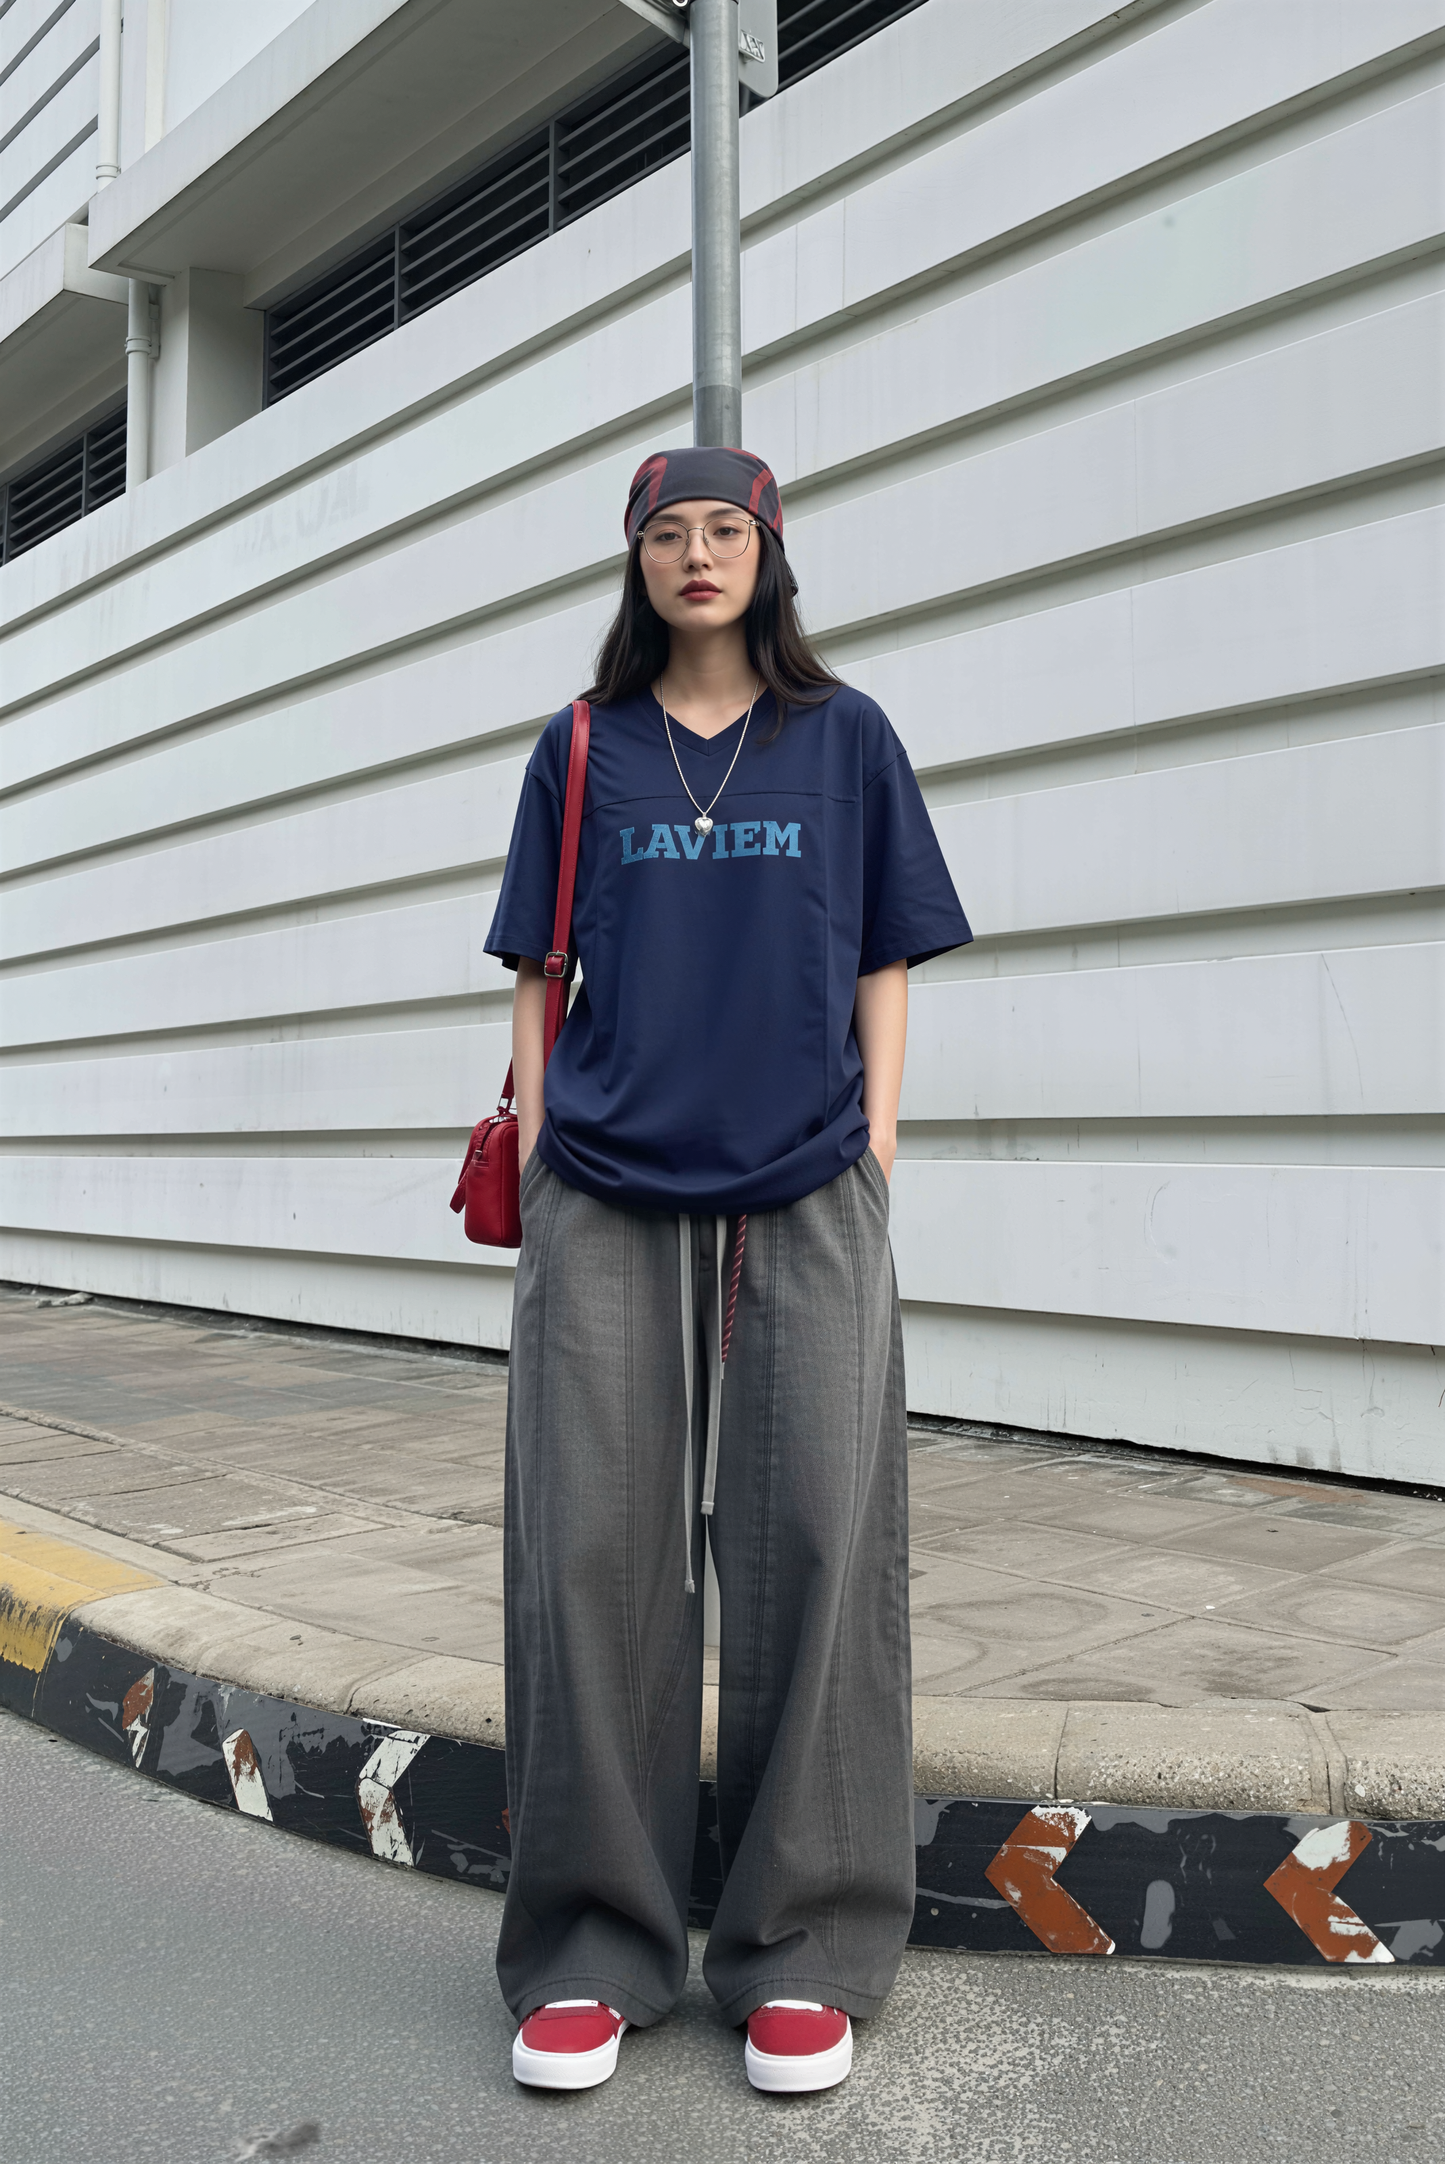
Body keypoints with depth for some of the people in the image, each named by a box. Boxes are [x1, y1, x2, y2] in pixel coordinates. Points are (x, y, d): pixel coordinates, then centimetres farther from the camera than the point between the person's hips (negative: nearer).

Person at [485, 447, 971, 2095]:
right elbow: (538, 970, 13)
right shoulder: (581, 749, 14)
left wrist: (874, 1152, 1)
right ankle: (592, 1949, 14)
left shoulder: (844, 738, 12)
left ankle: (802, 1951, 13)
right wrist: (530, 1150, 5)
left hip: (801, 1194, 0)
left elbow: (882, 965, 10)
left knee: (815, 1545, -2)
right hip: (605, 1200, 1)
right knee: (592, 1550, 0)